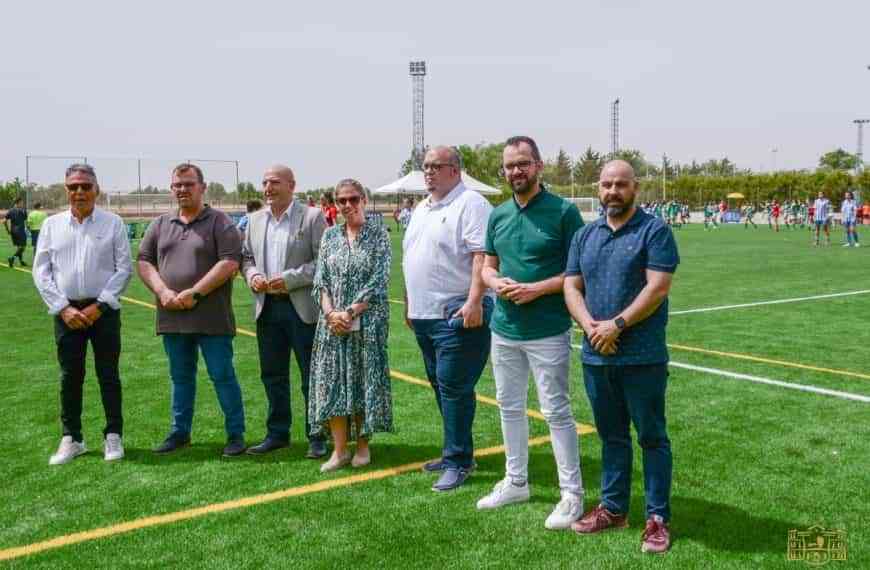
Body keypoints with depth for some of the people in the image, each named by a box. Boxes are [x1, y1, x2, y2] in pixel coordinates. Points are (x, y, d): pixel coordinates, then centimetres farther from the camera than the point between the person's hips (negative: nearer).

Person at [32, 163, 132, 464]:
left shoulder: (113, 223, 1)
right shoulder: (52, 224, 7)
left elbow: (124, 268, -3)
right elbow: (41, 271, 5)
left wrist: (98, 306, -9)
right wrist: (63, 308, -6)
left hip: (103, 311, -2)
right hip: (66, 311, 2)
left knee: (108, 375, 4)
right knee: (70, 377, 7)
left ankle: (113, 436, 15)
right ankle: (71, 439, 18)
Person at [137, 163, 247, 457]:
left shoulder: (219, 222, -3)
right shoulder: (160, 225, 14)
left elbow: (229, 263, -12)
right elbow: (144, 261, 11)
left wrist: (194, 293, -17)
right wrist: (163, 292, -8)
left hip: (211, 318, -5)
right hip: (173, 317, 5)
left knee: (223, 375, 0)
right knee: (180, 377, 15)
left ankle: (236, 434, 10)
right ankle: (180, 432, 26)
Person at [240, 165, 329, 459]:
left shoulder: (312, 217, -6)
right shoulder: (256, 220, 12)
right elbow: (246, 256, 18)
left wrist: (289, 279, -18)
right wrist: (252, 276, -4)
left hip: (302, 307, -5)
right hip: (267, 307, 6)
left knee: (311, 376, 3)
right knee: (272, 375, 13)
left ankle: (317, 437, 13)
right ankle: (277, 433, 25)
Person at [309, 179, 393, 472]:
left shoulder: (378, 234, -2)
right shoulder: (330, 235, 9)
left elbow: (378, 281, -9)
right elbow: (320, 280, 5)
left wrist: (351, 312, -15)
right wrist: (330, 312, -10)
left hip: (367, 320, -3)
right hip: (332, 321, 3)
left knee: (364, 380, 3)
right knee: (332, 381, 1)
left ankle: (363, 446, 17)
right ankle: (339, 450, 10)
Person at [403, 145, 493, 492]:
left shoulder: (470, 204, -10)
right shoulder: (421, 209, 18)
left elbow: (481, 256, -20)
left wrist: (474, 301, -28)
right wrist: (409, 305, 22)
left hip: (457, 315, -9)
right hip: (424, 316, 9)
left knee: (453, 388, -6)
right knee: (440, 385, 15)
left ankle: (458, 460, 4)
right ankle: (455, 451, 28)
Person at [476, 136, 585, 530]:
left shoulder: (563, 211, -9)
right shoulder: (498, 215, 8)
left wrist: (537, 289, -19)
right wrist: (496, 282, -7)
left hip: (548, 331, -6)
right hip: (504, 329, 6)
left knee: (556, 411, -1)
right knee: (510, 407, 16)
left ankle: (572, 494, 12)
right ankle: (515, 481, 32)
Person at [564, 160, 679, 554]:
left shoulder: (654, 232, -5)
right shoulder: (585, 236, 12)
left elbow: (657, 288, -14)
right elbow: (571, 287, 7)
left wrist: (617, 324, -18)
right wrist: (590, 325, -10)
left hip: (642, 358, -5)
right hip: (596, 356, 5)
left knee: (651, 437, 4)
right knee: (611, 436, 16)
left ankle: (657, 517, 14)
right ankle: (613, 508, 27)